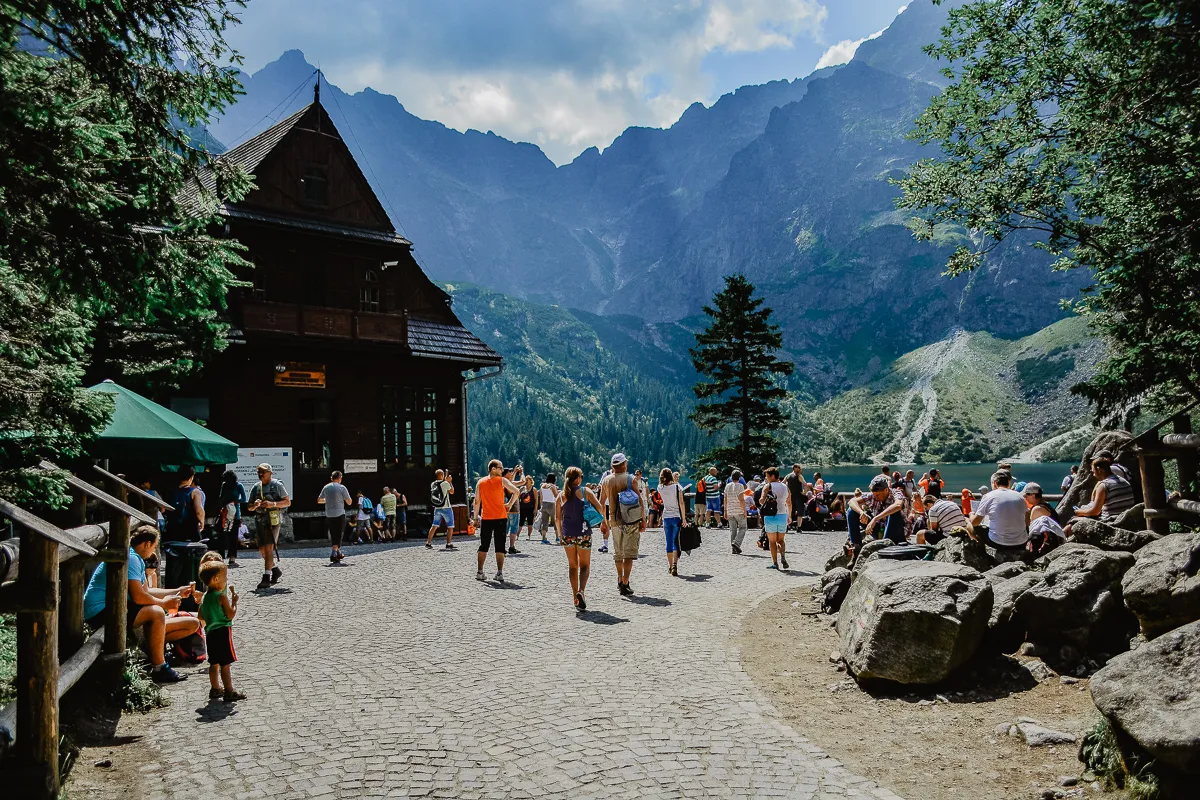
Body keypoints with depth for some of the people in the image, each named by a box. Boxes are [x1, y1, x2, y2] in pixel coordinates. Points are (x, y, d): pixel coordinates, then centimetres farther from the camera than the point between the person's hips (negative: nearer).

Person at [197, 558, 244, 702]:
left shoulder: (205, 596, 8)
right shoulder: (222, 596, -17)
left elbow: (201, 616, 15)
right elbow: (231, 615, -19)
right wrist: (234, 601, -8)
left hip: (210, 632, 8)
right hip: (223, 632, -8)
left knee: (214, 663, 17)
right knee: (225, 664, -4)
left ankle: (215, 689, 25)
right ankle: (229, 692, 0)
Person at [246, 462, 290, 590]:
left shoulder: (277, 485, 0)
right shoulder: (255, 487, 14)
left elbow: (288, 502, -2)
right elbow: (249, 507, 16)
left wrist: (273, 504, -16)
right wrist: (254, 505, -7)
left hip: (273, 519, -6)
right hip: (260, 520, 6)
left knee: (269, 548, -11)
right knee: (262, 549, 7)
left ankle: (266, 577, -11)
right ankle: (276, 569, 27)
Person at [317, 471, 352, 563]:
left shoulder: (326, 487, 6)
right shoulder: (341, 488, -8)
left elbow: (319, 501, 15)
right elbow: (349, 502, -5)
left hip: (328, 516, 5)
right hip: (339, 515, -5)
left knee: (333, 535, 17)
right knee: (338, 535, 1)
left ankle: (338, 553, 24)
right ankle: (333, 555, -10)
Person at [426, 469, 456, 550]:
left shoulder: (432, 484, 5)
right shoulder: (445, 483, -12)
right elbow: (452, 492, 2)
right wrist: (450, 481, 10)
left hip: (437, 508, 6)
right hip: (446, 508, -6)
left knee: (434, 526, 12)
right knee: (450, 526, 3)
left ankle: (428, 543, 12)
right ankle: (449, 544, 0)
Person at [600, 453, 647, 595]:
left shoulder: (606, 480, 4)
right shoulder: (630, 479, -8)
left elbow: (602, 503, 11)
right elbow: (640, 501, -10)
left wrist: (604, 520, 20)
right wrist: (643, 520, -4)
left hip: (614, 521, 4)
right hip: (631, 521, -4)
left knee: (618, 552, 18)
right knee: (629, 553, -1)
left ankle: (620, 580, 29)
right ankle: (625, 584, -6)